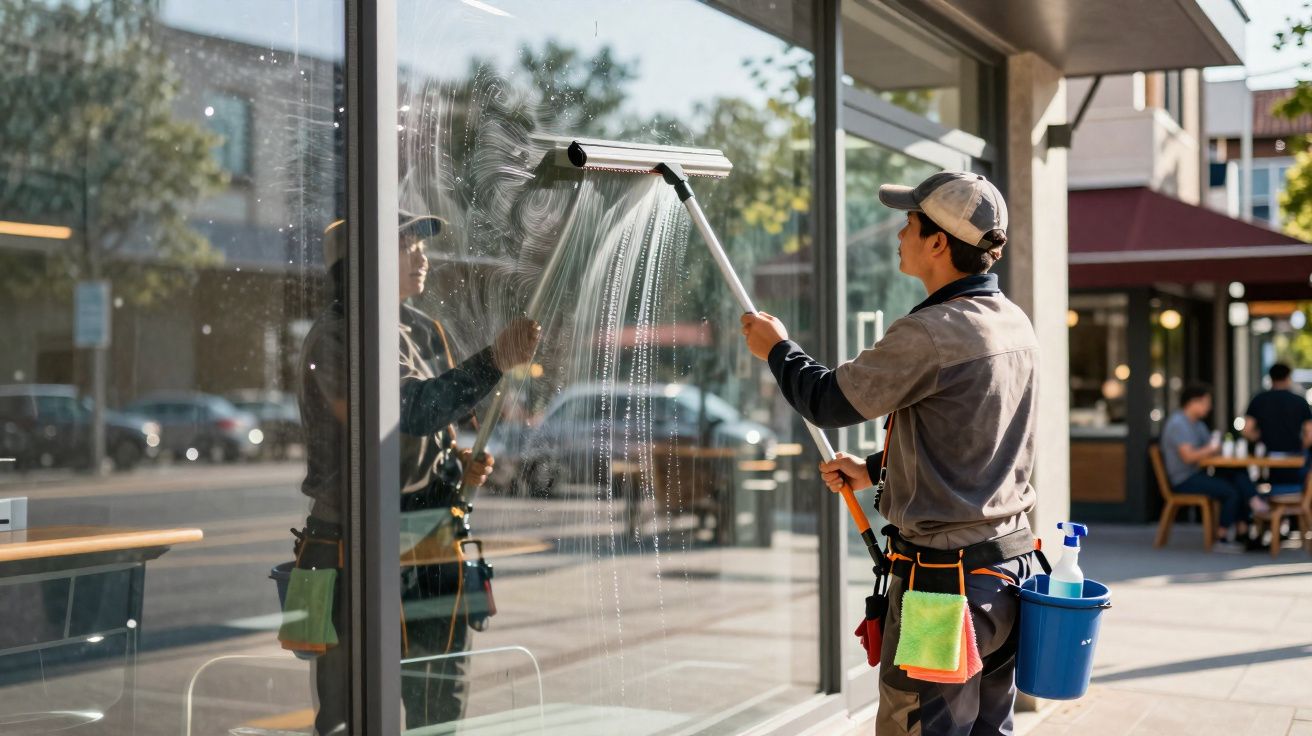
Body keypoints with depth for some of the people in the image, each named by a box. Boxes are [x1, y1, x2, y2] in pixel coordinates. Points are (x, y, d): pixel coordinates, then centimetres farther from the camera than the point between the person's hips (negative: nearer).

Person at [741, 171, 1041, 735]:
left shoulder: (930, 333, -21)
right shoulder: (1015, 324, 9)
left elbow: (829, 401, -11)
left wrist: (776, 347, 8)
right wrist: (875, 470, 25)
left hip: (943, 575, -9)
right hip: (1008, 562, 9)